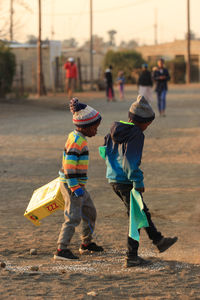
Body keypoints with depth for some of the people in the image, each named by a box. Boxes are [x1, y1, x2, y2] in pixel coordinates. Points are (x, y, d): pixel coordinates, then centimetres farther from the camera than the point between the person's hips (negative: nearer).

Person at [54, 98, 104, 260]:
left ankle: (86, 244, 33)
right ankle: (61, 250, -11)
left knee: (90, 212, 20)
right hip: (72, 185, -10)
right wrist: (75, 187, -25)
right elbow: (69, 165, -25)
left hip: (77, 184, 10)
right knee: (73, 217, -12)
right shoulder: (76, 141, -19)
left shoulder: (76, 137, 12)